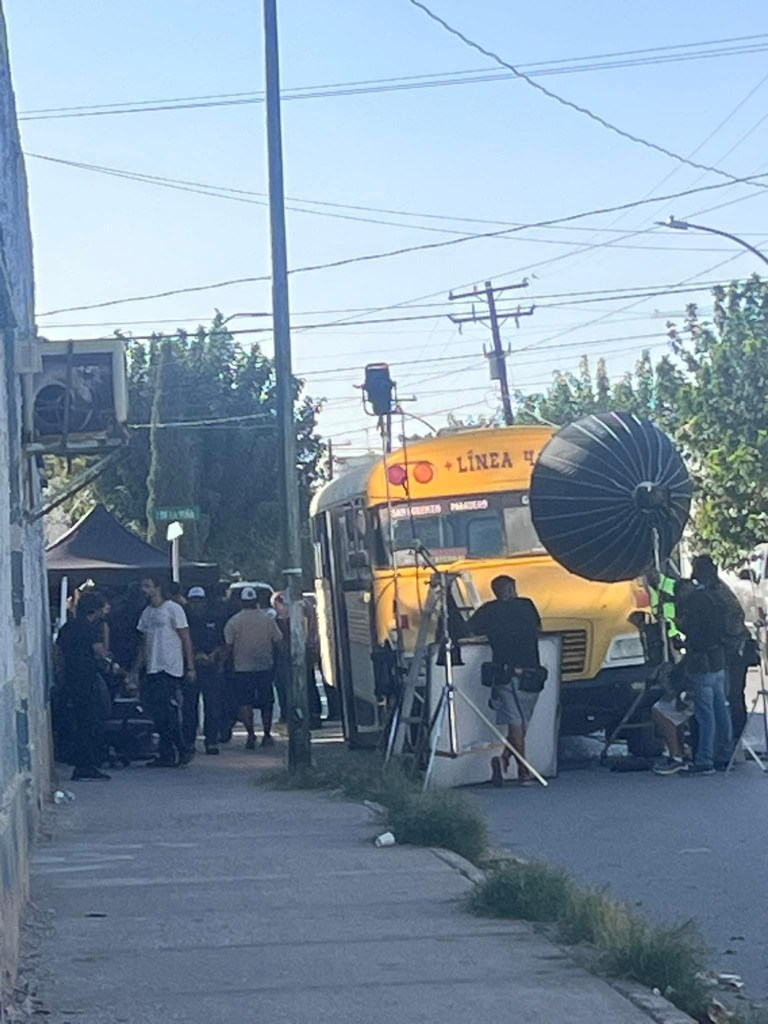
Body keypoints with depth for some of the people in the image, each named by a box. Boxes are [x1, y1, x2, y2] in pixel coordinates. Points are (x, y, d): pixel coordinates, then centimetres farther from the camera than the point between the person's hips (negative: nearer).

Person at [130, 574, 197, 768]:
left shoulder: (173, 609, -5)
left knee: (166, 712, -13)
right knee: (156, 712, 4)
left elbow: (186, 639, -5)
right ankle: (167, 755, 8)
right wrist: (136, 669, 13)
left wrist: (191, 667, -10)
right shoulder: (146, 612, 15)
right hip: (152, 670, 7)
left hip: (170, 668, -7)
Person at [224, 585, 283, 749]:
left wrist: (231, 662, 10)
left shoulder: (234, 621, -6)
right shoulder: (268, 619, 0)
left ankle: (251, 735, -12)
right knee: (266, 702, 13)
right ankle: (267, 735, 15)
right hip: (265, 667, 2)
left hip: (242, 668, -2)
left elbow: (228, 646, -5)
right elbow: (278, 642, 3)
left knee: (244, 703, 1)